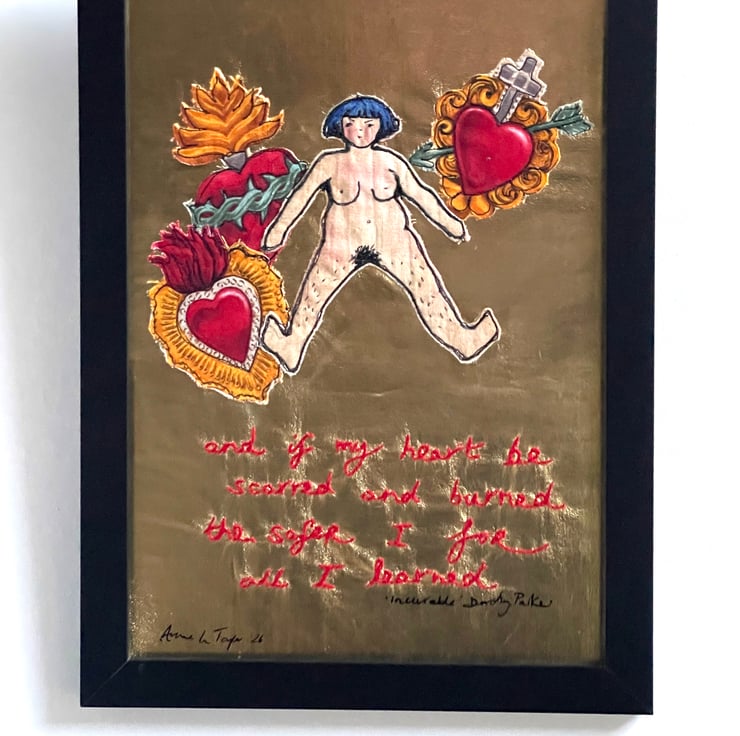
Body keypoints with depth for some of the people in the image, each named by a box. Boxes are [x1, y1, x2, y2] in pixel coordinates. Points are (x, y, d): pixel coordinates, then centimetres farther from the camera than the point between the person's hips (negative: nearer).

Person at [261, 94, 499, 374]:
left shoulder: (391, 161, -1)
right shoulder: (329, 163, -5)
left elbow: (420, 194, 6)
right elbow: (301, 196, 2)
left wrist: (450, 224, 10)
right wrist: (279, 230, 6)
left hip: (394, 242, 1)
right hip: (342, 246, -1)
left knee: (428, 289, 1)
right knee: (312, 297, 1)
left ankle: (461, 340, 11)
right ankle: (291, 349, 19)